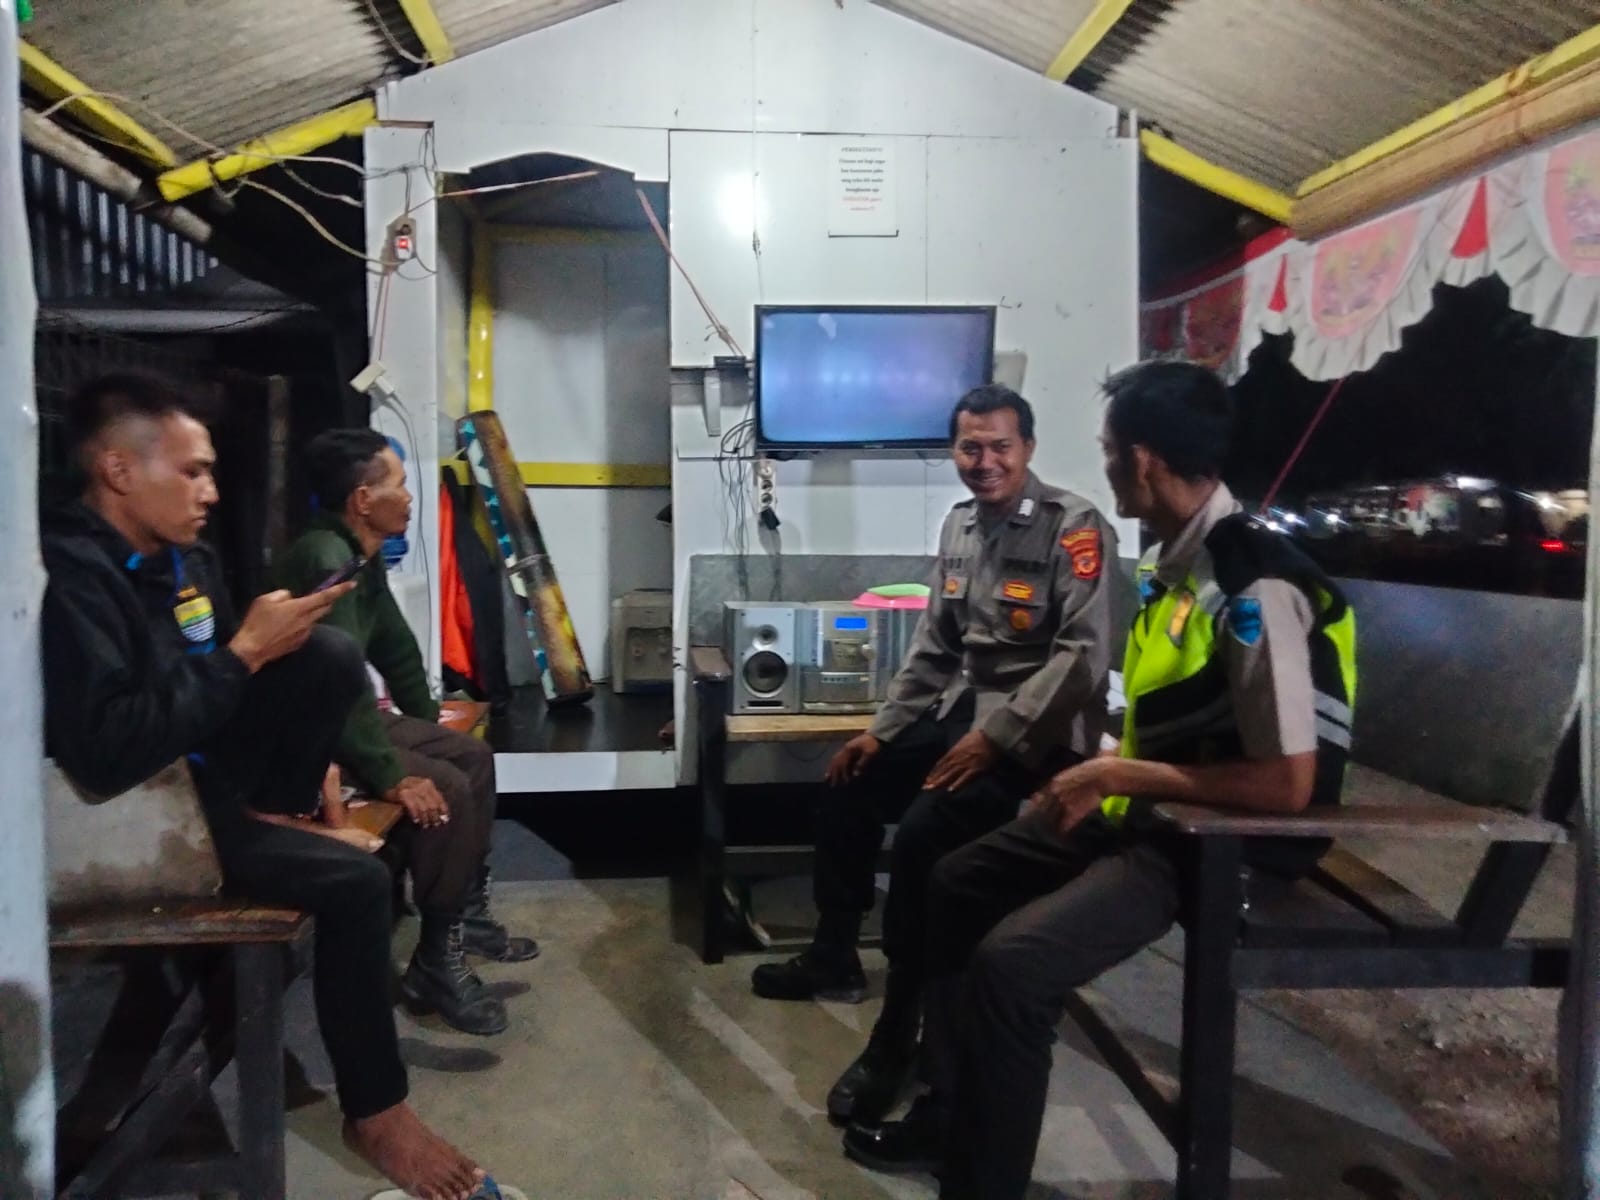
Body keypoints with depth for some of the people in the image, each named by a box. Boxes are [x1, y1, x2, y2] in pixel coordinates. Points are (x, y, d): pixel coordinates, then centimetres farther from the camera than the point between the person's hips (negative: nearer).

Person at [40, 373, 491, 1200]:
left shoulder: (182, 556, 2)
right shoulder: (67, 575, -25)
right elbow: (106, 755, -34)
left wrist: (273, 643, -6)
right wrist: (244, 653, -30)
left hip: (205, 766, 8)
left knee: (332, 658, -13)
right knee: (357, 882, -20)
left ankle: (278, 818, 3)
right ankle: (373, 1111, -3)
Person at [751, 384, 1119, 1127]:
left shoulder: (1074, 527, -14)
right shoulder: (959, 525, 10)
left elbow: (1085, 654, -23)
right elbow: (934, 646, 16)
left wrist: (996, 736, -27)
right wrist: (882, 729, 10)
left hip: (1039, 734, -9)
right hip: (963, 710, 9)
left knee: (922, 834, -27)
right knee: (848, 782, 12)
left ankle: (898, 1035, -9)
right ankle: (833, 960, 29)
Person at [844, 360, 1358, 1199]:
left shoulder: (1254, 589, -25)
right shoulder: (1176, 558, 2)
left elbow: (1289, 784, -27)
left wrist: (1119, 776, -22)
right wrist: (1099, 772, 3)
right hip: (1145, 808, 10)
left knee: (1010, 963, -25)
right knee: (956, 886, 14)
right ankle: (952, 1114, 28)